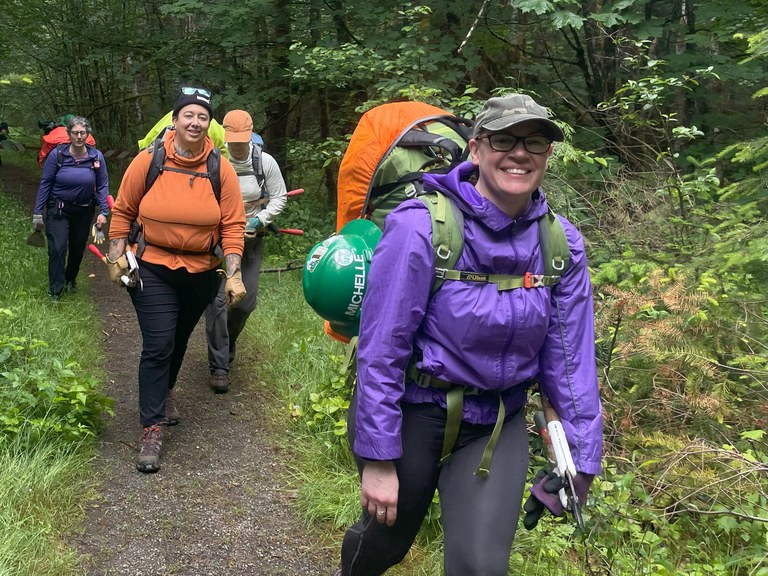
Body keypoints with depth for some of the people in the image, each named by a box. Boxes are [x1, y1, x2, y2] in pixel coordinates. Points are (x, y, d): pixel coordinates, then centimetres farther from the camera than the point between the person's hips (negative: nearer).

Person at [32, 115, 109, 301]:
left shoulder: (97, 157, -7)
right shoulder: (57, 154, -11)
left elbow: (102, 186, 1)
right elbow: (45, 183, -5)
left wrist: (103, 212, -6)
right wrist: (37, 212, -5)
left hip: (84, 211, 3)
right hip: (58, 210, -2)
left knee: (77, 249, 16)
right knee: (57, 249, -13)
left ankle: (70, 280, 42)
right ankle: (55, 292, -5)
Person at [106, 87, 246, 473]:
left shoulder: (221, 169, -6)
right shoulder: (148, 162, -9)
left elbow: (232, 224, -5)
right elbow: (123, 211, 2)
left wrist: (234, 273, -11)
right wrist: (116, 256, -2)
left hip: (201, 271, 2)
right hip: (152, 269, -2)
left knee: (178, 340, 20)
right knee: (158, 346, -9)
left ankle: (165, 391, 47)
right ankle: (151, 430, -2)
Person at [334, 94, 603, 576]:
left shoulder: (562, 245, -7)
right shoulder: (421, 227, -21)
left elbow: (570, 359, -2)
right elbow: (381, 349, -18)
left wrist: (579, 461, -2)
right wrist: (378, 457, -16)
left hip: (497, 427, 3)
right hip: (410, 412, -2)